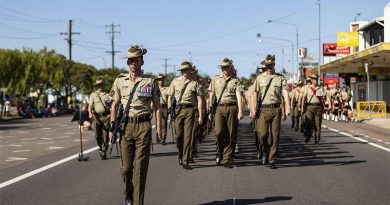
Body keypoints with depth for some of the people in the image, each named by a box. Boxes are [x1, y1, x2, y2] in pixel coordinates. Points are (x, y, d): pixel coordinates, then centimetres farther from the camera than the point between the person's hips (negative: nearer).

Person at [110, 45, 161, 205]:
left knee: (140, 167, -2)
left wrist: (158, 128, -1)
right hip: (125, 126, 2)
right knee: (126, 166, 5)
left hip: (143, 127, -1)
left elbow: (157, 107, 6)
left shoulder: (150, 82, 4)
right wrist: (112, 125, 3)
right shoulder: (120, 81, 8)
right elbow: (114, 104, 11)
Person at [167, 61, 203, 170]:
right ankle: (181, 154, 28)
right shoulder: (175, 81, 8)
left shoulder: (194, 83, 4)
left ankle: (185, 161, -1)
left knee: (187, 136, -4)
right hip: (178, 110, 1)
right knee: (179, 135, 1)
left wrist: (200, 115, -2)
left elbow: (199, 100, 4)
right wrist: (169, 111, 2)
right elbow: (170, 97, 12)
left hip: (190, 110, -1)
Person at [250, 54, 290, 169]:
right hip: (263, 109, 0)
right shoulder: (259, 78, 10)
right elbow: (255, 94, 10)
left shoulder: (280, 78, 7)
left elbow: (285, 93, -4)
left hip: (276, 109, 0)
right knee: (262, 134, -11)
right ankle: (265, 152, 18)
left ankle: (272, 160, 9)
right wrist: (253, 109, 1)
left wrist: (288, 107, -18)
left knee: (275, 136, 0)